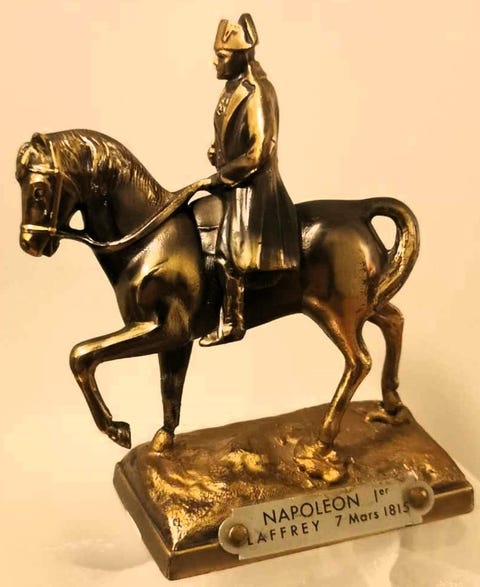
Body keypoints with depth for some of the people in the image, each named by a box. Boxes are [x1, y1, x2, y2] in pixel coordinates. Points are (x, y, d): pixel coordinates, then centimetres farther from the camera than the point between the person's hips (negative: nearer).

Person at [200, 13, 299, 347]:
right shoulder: (233, 89, 9)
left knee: (230, 250, -10)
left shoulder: (257, 93, -18)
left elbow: (257, 153, -22)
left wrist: (222, 178, -16)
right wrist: (216, 167, 3)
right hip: (230, 183, 10)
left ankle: (231, 322, 1)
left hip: (251, 186, -10)